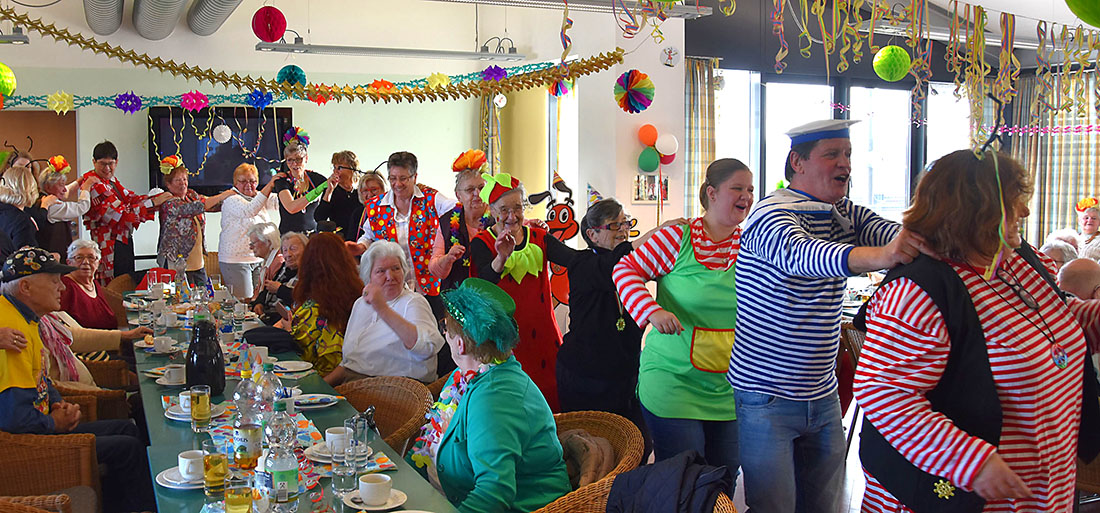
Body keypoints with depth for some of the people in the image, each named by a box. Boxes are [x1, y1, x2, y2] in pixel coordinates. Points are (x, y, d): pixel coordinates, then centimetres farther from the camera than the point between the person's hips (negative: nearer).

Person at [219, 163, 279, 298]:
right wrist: (269, 185, -32)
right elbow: (249, 210, -29)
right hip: (235, 261, -6)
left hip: (259, 260, 6)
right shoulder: (231, 200, -10)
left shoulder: (259, 197, 13)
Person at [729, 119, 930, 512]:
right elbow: (799, 255, -38)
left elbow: (888, 231, -10)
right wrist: (879, 256, -54)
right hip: (767, 397, -7)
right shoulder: (772, 213, -16)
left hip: (823, 395, 7)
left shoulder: (845, 214, 8)